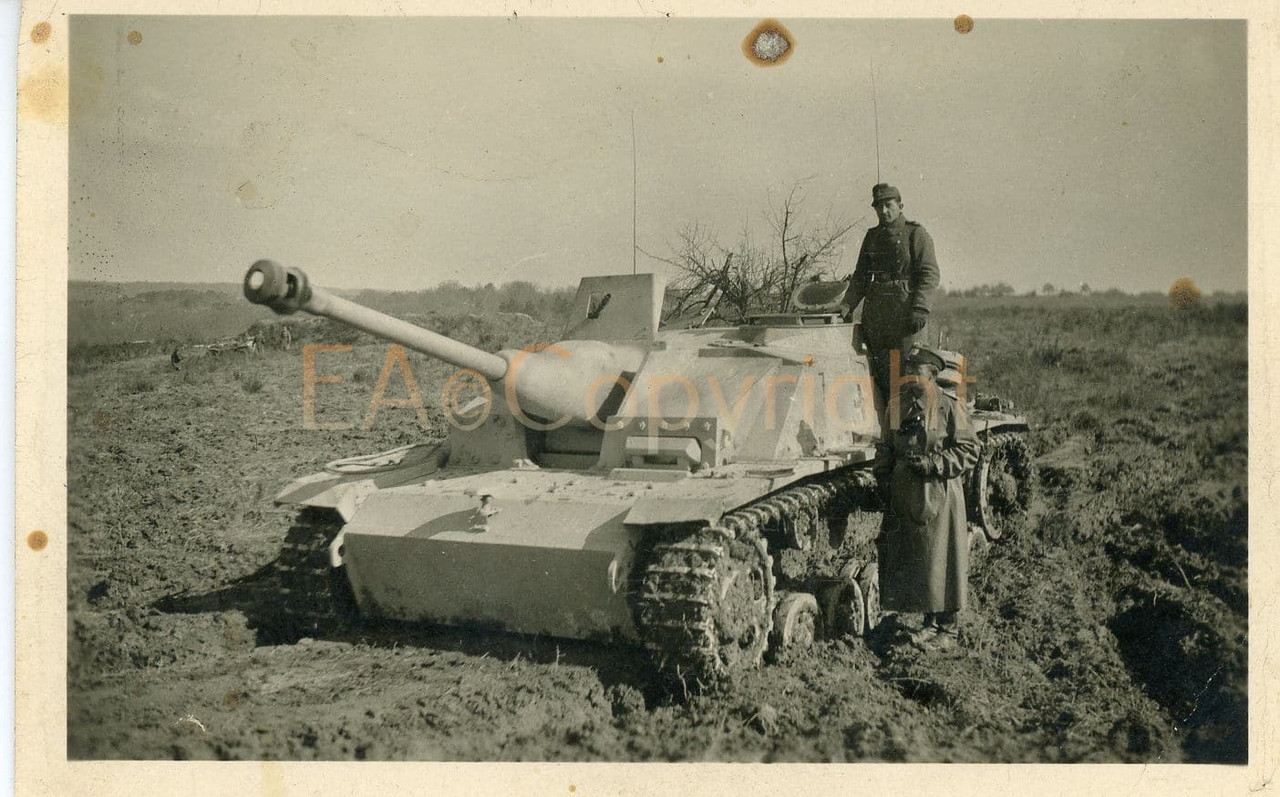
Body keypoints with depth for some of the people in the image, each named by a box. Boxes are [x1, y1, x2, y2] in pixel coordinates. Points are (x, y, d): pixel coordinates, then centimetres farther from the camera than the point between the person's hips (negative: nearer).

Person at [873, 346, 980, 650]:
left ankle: (947, 631, 8)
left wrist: (932, 463, -16)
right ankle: (930, 623, 21)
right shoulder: (902, 408, 13)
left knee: (940, 562, -3)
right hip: (905, 498, 6)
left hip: (939, 498, -6)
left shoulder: (950, 407, -5)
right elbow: (887, 449, 23)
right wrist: (884, 478, 9)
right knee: (908, 562, 8)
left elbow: (968, 451, -7)